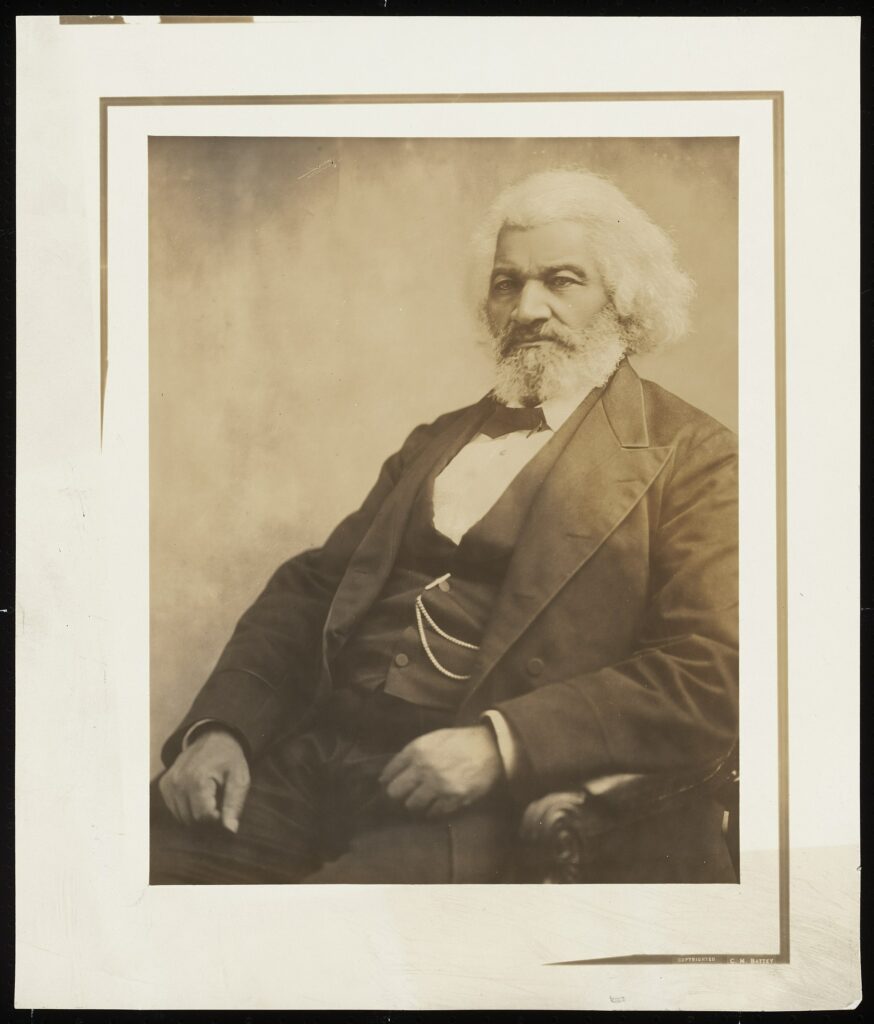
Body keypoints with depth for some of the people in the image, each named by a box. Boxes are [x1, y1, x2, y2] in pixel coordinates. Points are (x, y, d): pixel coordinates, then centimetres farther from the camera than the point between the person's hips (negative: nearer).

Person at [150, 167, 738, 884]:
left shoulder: (690, 459, 3)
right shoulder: (440, 440, 22)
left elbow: (711, 677, -8)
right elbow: (309, 589, 17)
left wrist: (503, 743, -19)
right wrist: (222, 726, -1)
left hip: (480, 811, -5)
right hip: (307, 757, 5)